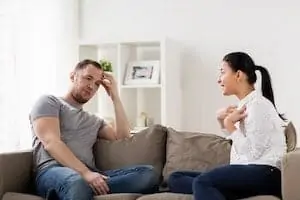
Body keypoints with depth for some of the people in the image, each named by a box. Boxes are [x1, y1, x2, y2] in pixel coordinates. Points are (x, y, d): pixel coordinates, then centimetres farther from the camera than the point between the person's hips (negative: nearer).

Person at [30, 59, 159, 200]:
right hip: (53, 171, -8)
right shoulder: (49, 102, 13)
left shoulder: (95, 121, 34)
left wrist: (115, 97, 19)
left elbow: (122, 137, 17)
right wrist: (85, 173, -19)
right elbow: (51, 142, -5)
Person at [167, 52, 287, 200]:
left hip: (265, 174, -10)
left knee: (202, 182, -33)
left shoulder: (258, 104, -10)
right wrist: (224, 122, 11)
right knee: (175, 178, 1)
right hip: (245, 172, 10)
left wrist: (229, 124, -8)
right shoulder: (245, 105, 17)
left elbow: (252, 153, -17)